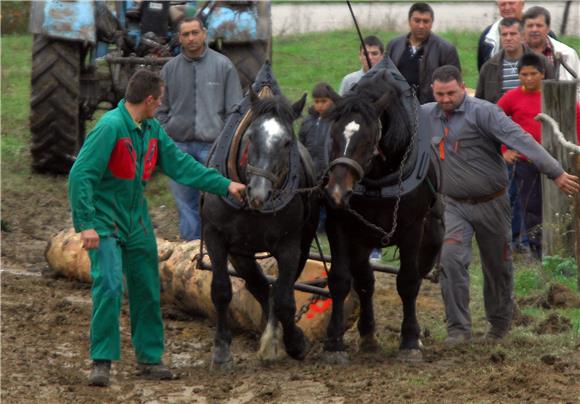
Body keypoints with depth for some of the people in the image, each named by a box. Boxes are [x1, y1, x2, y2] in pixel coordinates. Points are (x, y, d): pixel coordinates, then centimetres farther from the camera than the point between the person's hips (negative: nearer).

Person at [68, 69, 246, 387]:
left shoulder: (152, 130, 5)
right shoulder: (110, 127, -21)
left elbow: (180, 165, 10)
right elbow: (80, 175, -23)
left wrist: (225, 185, 5)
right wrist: (86, 224, -27)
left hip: (136, 220, 8)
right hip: (104, 220, -8)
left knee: (147, 289, 10)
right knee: (109, 284, -18)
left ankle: (150, 358, 22)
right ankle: (102, 361, -11)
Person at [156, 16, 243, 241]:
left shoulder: (223, 66, 0)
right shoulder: (170, 69, 7)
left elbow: (235, 110, 1)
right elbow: (161, 110, 13)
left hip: (213, 145, -3)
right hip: (180, 145, 3)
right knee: (185, 202, 7)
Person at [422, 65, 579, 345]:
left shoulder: (483, 112, -15)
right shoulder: (425, 115, 2)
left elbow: (519, 140, -24)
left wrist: (555, 172, -31)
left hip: (491, 204, -3)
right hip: (455, 205, 3)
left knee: (497, 267, 12)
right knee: (451, 260, -17)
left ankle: (499, 322, 34)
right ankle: (458, 328, -12)